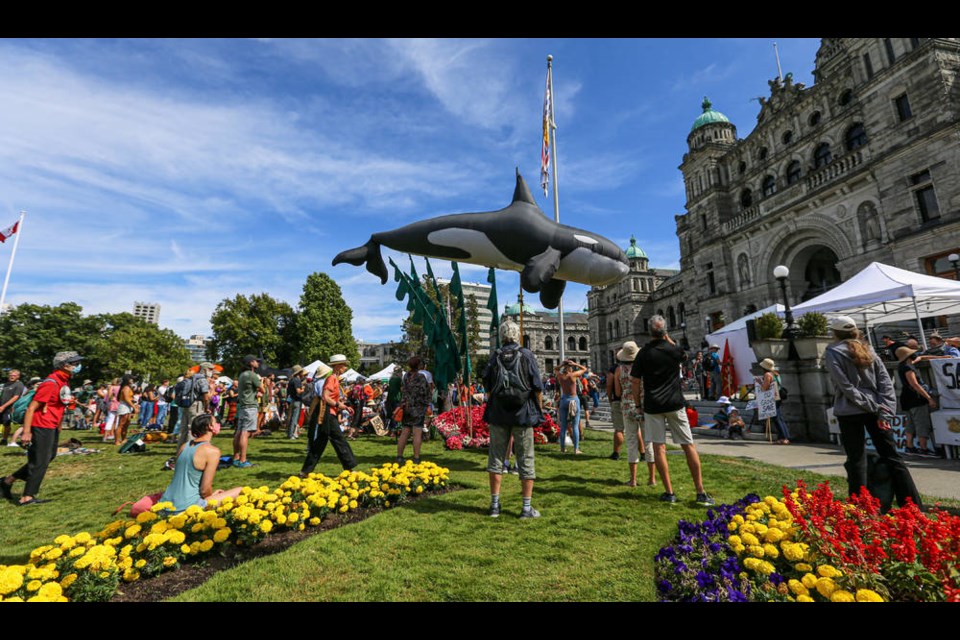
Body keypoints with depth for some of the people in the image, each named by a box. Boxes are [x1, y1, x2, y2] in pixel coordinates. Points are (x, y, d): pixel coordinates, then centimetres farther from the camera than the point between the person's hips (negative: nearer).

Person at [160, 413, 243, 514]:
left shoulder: (184, 446, 10)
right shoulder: (212, 451, -14)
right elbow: (205, 489, -15)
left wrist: (212, 494, 23)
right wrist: (212, 496, 8)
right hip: (186, 508, -8)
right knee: (240, 491, -4)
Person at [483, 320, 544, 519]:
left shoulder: (495, 357, -1)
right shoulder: (527, 355, -6)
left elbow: (487, 387, 3)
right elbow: (537, 387, -6)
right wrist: (539, 407, 7)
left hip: (498, 413, 2)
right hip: (523, 413, -2)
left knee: (496, 458, 11)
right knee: (526, 460, 7)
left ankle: (495, 505, 17)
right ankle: (527, 508, 12)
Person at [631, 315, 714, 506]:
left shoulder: (644, 353, -4)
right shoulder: (675, 351, -3)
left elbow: (635, 382, -3)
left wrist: (638, 404, 7)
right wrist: (668, 338, 22)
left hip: (652, 406, -1)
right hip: (674, 404, 1)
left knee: (659, 447, 4)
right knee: (688, 445, 8)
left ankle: (669, 493, 6)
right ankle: (701, 493, 10)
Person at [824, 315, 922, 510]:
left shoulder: (832, 353, -5)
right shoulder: (867, 349, 11)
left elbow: (847, 387, -14)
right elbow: (886, 381, 4)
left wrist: (874, 406, -9)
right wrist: (885, 412, -2)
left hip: (850, 413, -5)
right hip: (874, 410, 5)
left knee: (856, 462, 2)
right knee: (892, 457, 12)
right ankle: (914, 507, 15)